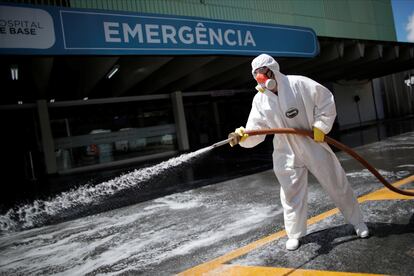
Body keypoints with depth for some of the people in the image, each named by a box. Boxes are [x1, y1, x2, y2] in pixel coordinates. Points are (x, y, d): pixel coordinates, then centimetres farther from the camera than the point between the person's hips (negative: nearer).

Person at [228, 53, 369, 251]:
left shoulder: (299, 84, -14)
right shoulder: (259, 100, -5)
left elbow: (327, 100, -5)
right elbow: (256, 130, -10)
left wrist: (320, 126, -11)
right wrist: (243, 136, -31)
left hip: (314, 145, -1)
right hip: (287, 153, 2)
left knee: (337, 184, 12)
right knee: (291, 195, 8)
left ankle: (357, 221, 35)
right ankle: (294, 235, 28)